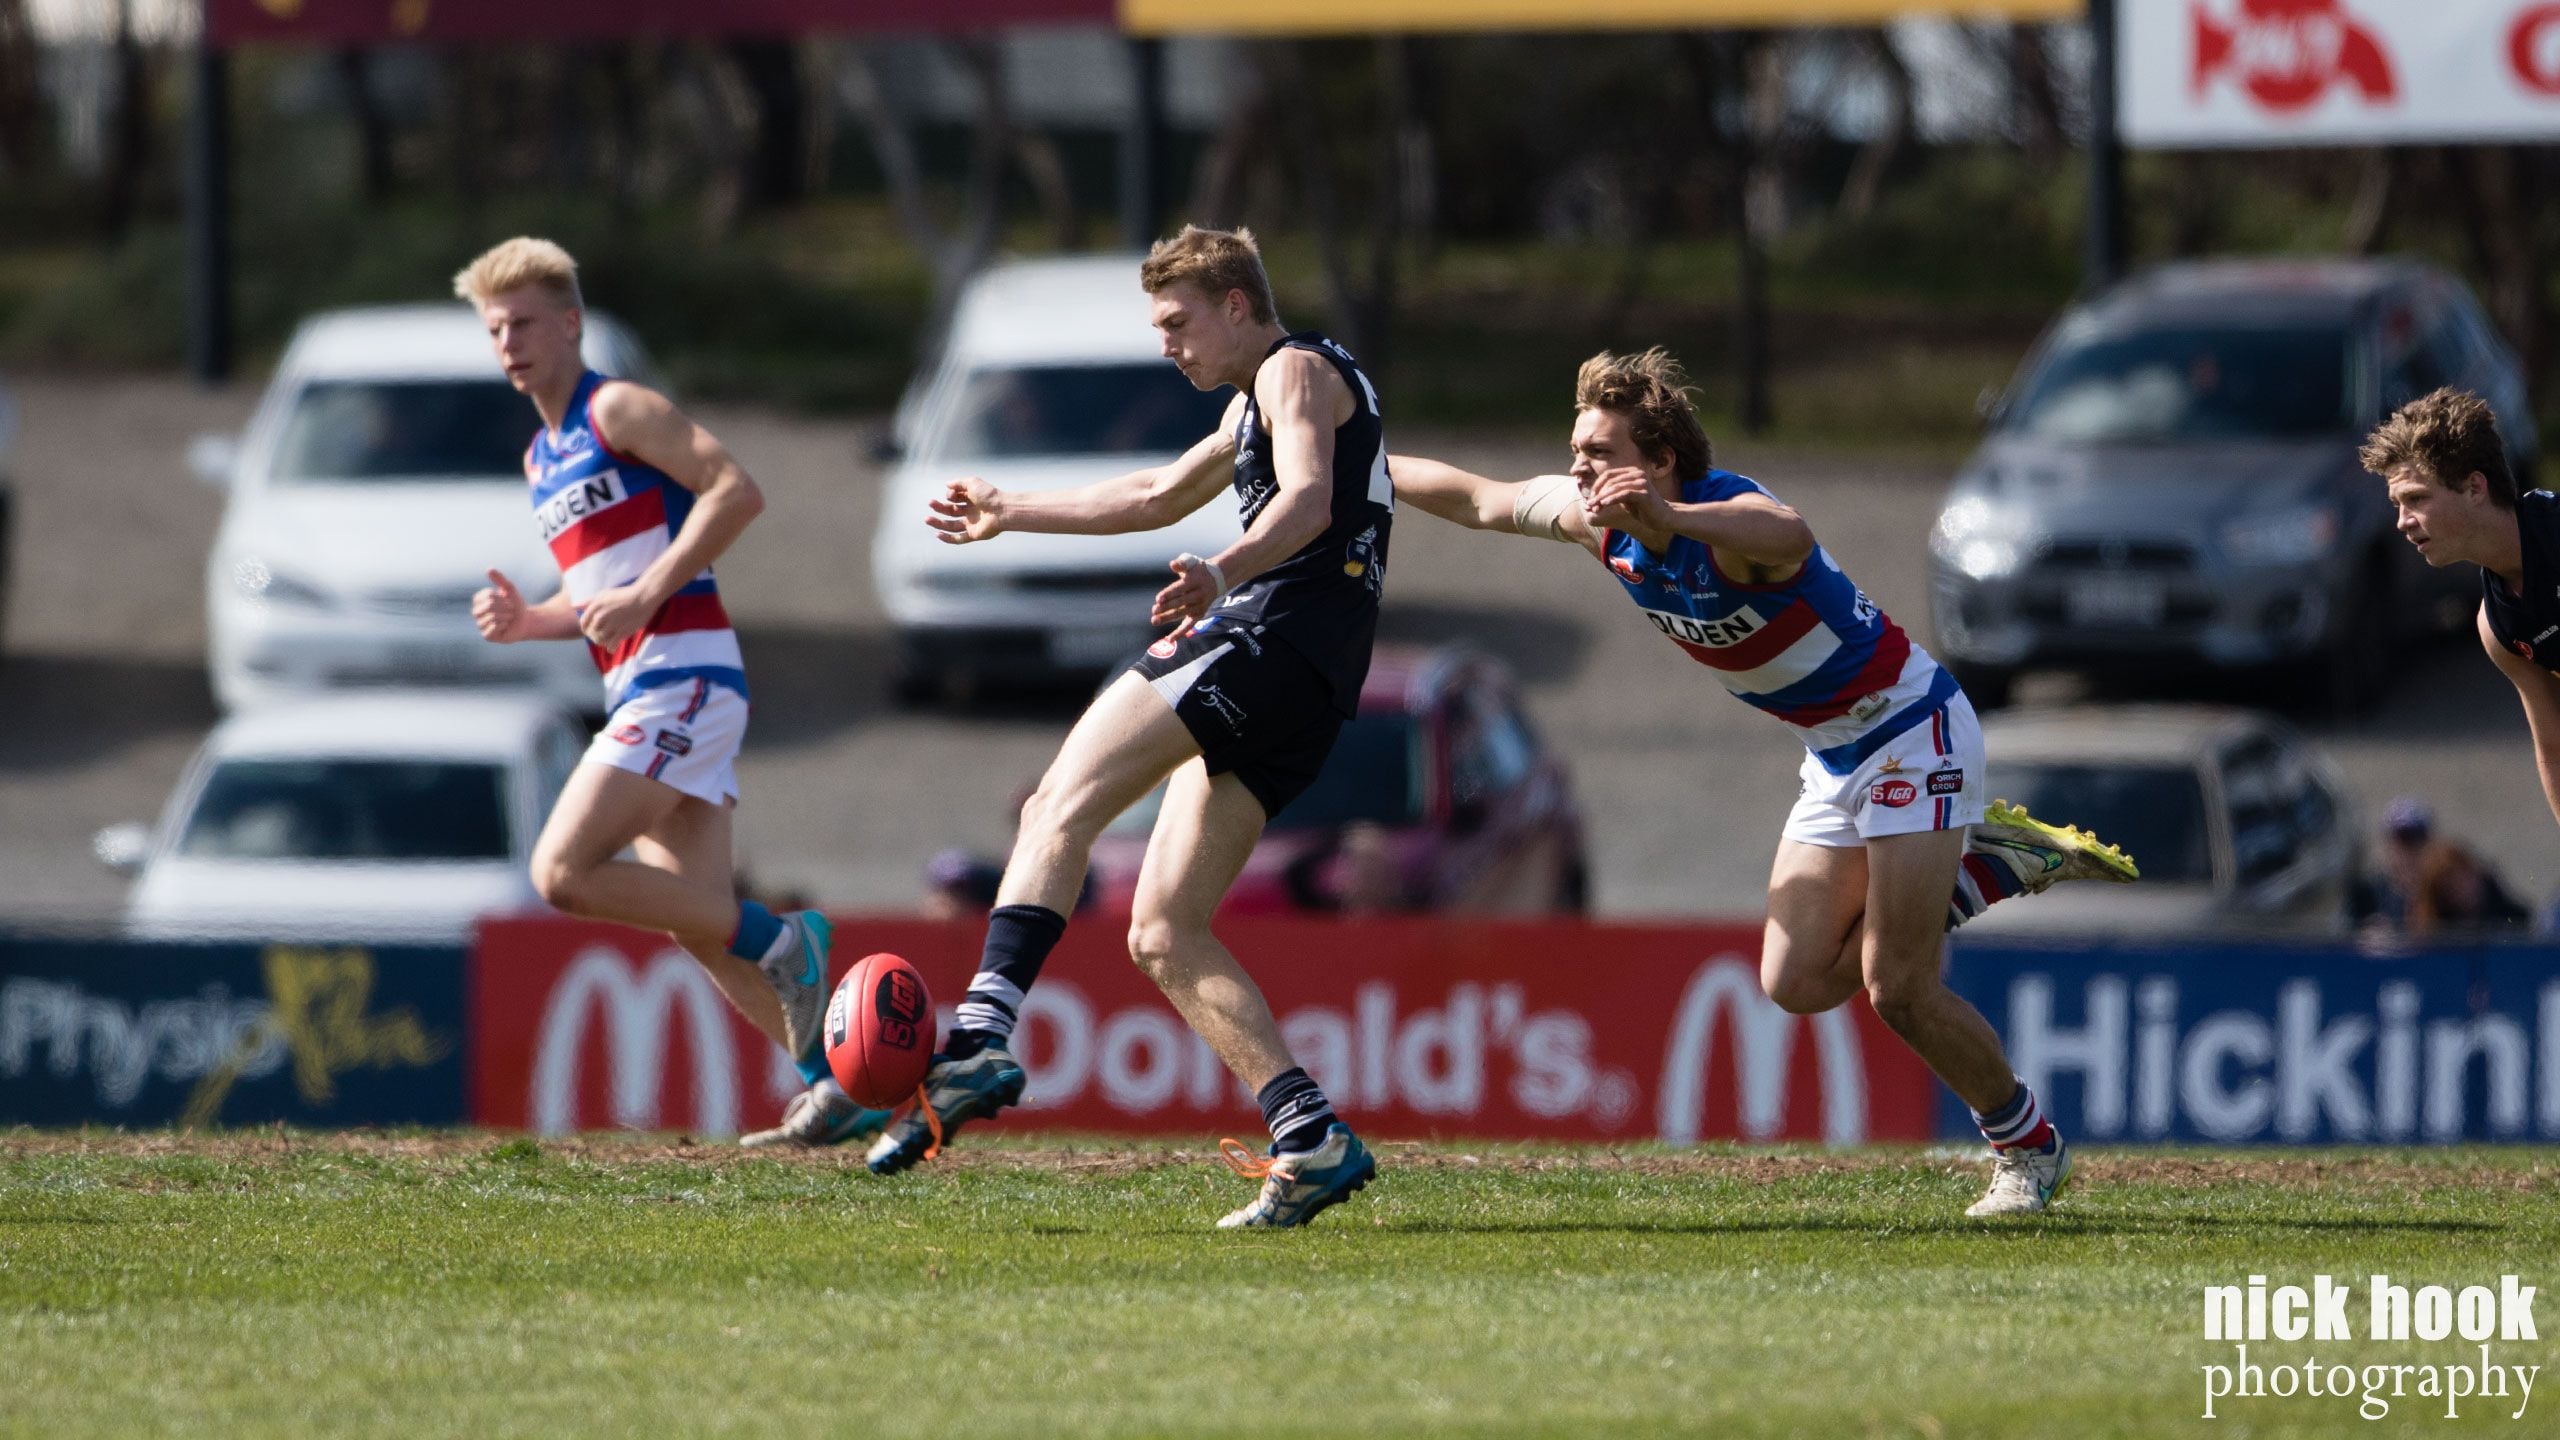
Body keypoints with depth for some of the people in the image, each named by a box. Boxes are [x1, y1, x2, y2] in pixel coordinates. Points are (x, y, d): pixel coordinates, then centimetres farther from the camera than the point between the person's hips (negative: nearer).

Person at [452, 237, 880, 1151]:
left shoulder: (617, 410, -3)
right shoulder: (541, 459, 23)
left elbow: (736, 490, -14)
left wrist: (646, 594, -18)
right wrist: (526, 620, 10)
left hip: (681, 674, -9)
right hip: (645, 693, 9)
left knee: (564, 871, -17)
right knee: (696, 918, 3)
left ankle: (778, 943, -10)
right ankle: (837, 1084, 4)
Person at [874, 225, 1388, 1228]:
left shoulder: (1296, 369, 2)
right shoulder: (1253, 408, 33)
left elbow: (1308, 497, -18)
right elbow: (1157, 497, 48)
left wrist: (1221, 573, -36)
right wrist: (1011, 512, 54)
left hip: (1277, 633, -10)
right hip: (1299, 701, 10)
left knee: (1061, 807, -20)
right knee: (1161, 936, 3)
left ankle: (983, 1036, -38)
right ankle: (1313, 1139, -8)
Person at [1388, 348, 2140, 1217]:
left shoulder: (1729, 515, -31)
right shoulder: (1599, 520, -6)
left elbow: (1790, 536, -57)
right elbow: (1477, 500, 12)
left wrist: (1668, 516, -74)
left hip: (1912, 731, -9)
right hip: (1835, 756, 9)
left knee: (1898, 990, -12)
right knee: (1797, 982, 2)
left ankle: (2029, 1150, 9)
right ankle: (1989, 865, 17)